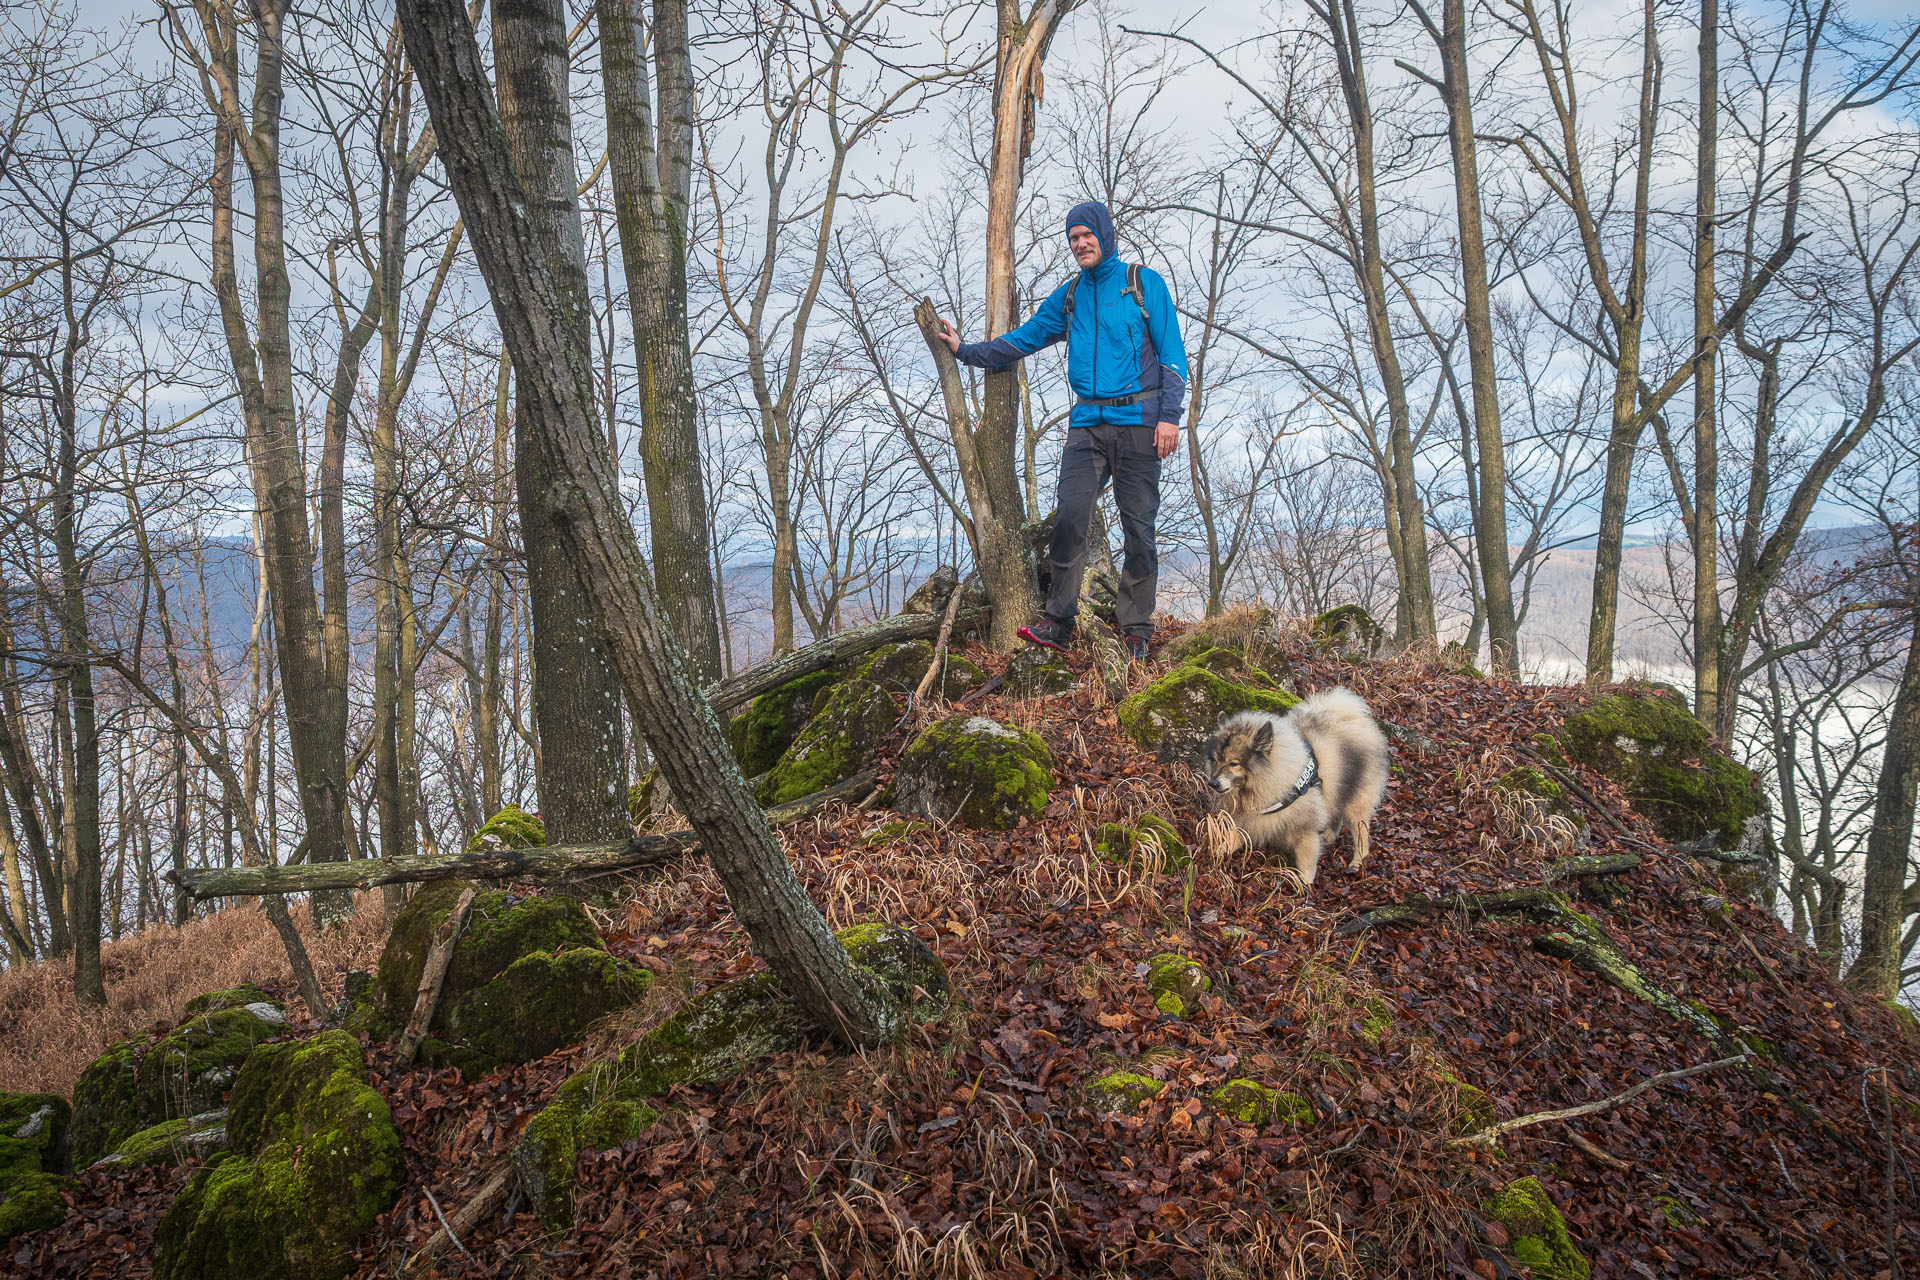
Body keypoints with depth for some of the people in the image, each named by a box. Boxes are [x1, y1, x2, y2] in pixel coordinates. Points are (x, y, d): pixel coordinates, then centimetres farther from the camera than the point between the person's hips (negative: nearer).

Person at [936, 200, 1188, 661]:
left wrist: (1170, 415, -10)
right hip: (1087, 423, 3)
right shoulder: (1069, 297, 18)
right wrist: (965, 351, 22)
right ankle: (1058, 621, -7)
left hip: (1138, 420, -3)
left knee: (1138, 527, -3)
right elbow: (1022, 340, 26)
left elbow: (1172, 352, 0)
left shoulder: (1143, 283, 5)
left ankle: (1135, 631, 4)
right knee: (1069, 515, -12)